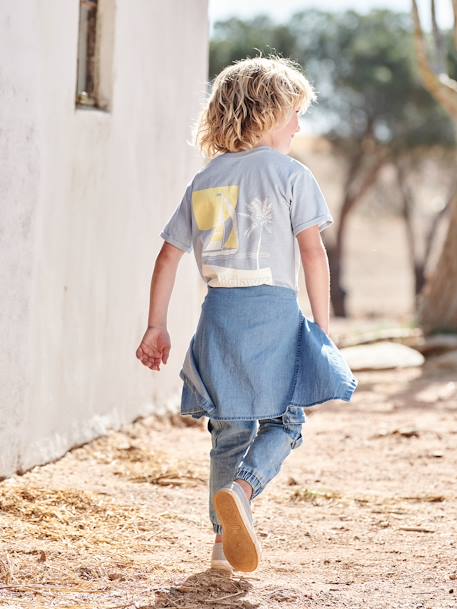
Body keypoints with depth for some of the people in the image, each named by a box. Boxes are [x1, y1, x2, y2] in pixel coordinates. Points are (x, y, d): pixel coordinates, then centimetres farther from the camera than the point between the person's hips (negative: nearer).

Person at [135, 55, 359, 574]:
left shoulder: (203, 181, 12)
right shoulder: (291, 174, -2)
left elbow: (168, 255, 10)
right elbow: (313, 252, -8)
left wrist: (156, 326, 14)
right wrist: (322, 325, -2)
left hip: (218, 311, 5)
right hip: (274, 308, -4)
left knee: (230, 429, 14)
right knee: (285, 420, 7)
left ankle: (226, 540, 13)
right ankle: (241, 489, -21)